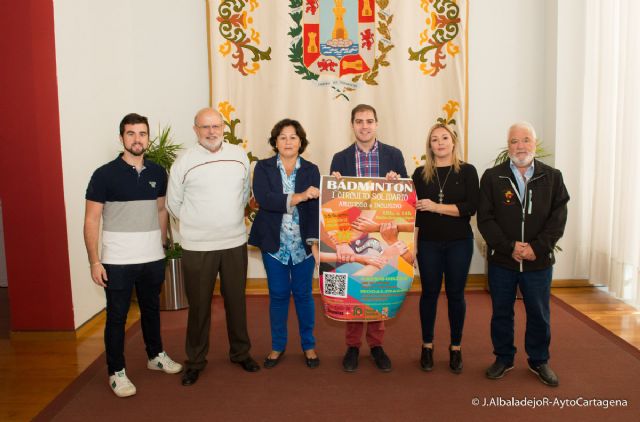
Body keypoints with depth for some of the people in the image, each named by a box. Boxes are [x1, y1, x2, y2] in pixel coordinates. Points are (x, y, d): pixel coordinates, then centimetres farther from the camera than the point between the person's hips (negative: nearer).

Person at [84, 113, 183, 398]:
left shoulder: (158, 173, 4)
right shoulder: (104, 175, -9)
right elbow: (91, 220, -8)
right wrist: (94, 261, -11)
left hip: (153, 259, 4)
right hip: (117, 262, -4)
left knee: (151, 309, 19)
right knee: (117, 316, 7)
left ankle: (155, 355, 38)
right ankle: (116, 372, 22)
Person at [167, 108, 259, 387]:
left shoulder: (239, 156, 2)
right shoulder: (184, 162, -6)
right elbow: (174, 204, 3)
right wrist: (197, 225, 9)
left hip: (235, 243, 3)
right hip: (197, 247, -2)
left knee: (236, 300, 14)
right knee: (199, 305, 8)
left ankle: (240, 353, 32)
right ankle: (195, 361, 25)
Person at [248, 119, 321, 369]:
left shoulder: (311, 170, 3)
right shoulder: (263, 168, 0)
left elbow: (315, 208, -4)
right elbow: (263, 199, -17)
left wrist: (314, 242, -14)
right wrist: (299, 197, -26)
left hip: (303, 244, 0)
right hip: (274, 243, 0)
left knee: (303, 294, 9)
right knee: (278, 295, 10)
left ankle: (309, 345, 26)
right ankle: (278, 346, 26)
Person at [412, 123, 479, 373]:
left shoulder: (467, 171, 0)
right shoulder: (421, 173, 4)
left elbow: (471, 207, -10)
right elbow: (413, 209, 5)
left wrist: (436, 207, -16)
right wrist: (411, 243, 0)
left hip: (459, 242, -1)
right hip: (428, 243, 1)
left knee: (456, 294, 8)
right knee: (429, 293, 8)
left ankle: (456, 348, 21)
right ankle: (427, 346, 22)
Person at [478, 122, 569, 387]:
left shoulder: (552, 177, 2)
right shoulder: (492, 177, -1)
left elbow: (558, 218, -3)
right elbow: (485, 218, -6)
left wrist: (537, 247, -15)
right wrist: (510, 246, -16)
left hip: (539, 261, 1)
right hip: (501, 260, 0)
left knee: (539, 314, 12)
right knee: (501, 312, 11)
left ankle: (539, 361, 31)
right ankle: (503, 358, 29)